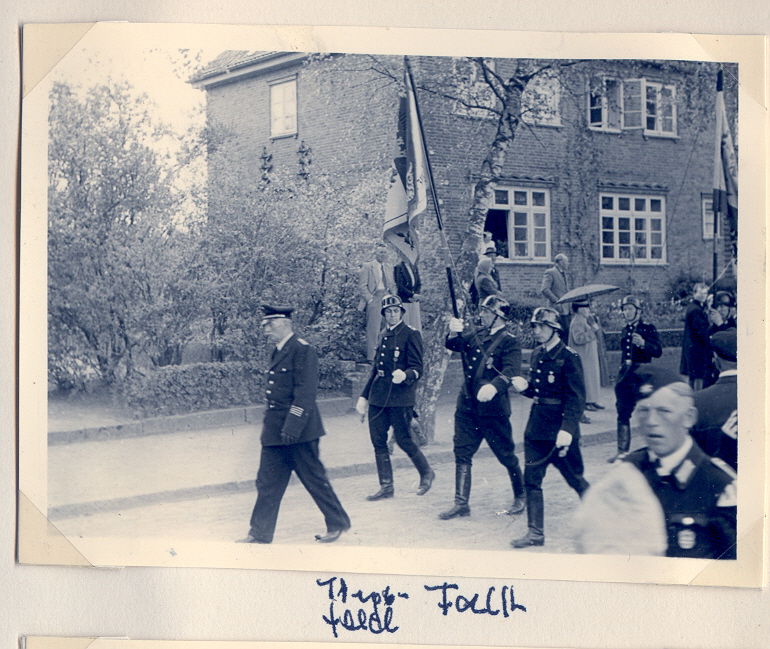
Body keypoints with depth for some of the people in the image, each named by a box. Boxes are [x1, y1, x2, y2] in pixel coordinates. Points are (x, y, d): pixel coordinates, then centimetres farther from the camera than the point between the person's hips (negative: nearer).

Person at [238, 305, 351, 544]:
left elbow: (305, 392, -20)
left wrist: (293, 426, -23)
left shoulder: (302, 350, -14)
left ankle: (338, 523, 19)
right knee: (267, 482, 8)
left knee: (314, 478, 3)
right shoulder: (278, 352, 14)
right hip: (275, 432, 9)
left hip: (299, 431, -9)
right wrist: (271, 426, 19)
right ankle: (260, 533, 13)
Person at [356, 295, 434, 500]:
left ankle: (426, 473, 22)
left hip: (400, 398, -7)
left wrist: (405, 375, -32)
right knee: (378, 441, 4)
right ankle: (386, 487, 13)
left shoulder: (411, 334, -6)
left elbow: (417, 368, -10)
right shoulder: (384, 335, 15)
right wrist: (364, 395, 20)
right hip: (378, 398, 7)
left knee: (403, 440, -1)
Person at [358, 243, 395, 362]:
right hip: (374, 301, -6)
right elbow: (362, 286, -5)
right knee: (373, 330, -9)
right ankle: (371, 357, -7)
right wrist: (370, 299, -13)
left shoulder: (389, 269, 21)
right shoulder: (367, 267, 2)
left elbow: (393, 287, 25)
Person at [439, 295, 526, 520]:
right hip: (467, 406, 6)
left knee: (506, 455, 6)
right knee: (462, 454, 3)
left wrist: (494, 386, -40)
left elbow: (511, 370, -22)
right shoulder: (475, 335, 11)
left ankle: (520, 497, 25)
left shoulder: (509, 341, -8)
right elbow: (452, 345, 2)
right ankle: (461, 503, 8)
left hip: (494, 409, -6)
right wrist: (454, 333, -21)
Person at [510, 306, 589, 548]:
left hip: (560, 430, -7)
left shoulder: (568, 358, -13)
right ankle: (535, 532, 8)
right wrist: (525, 387, -3)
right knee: (531, 478, 2)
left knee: (575, 479, 8)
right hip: (536, 426, 7)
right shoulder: (537, 354, 9)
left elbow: (577, 399, -16)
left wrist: (567, 429, -24)